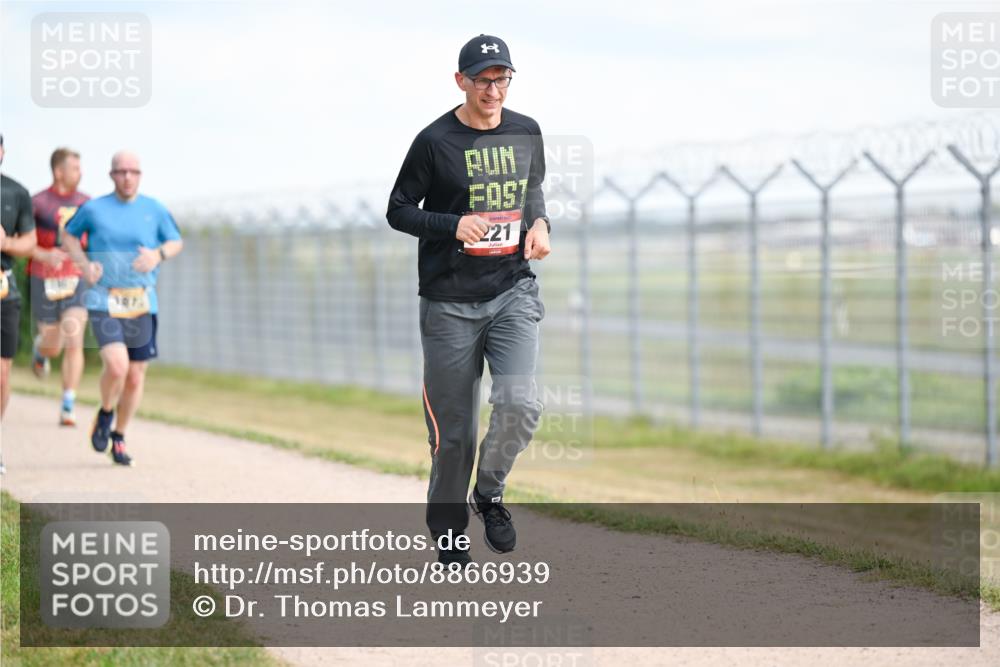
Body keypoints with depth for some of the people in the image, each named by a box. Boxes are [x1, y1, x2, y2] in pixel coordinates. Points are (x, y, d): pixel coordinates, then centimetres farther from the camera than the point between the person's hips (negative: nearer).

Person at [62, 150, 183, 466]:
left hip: (141, 305, 3)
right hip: (104, 301, -2)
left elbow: (176, 242, 16)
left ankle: (119, 437, 26)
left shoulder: (154, 210, 4)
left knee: (135, 378, 5)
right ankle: (105, 414, 8)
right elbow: (69, 235, 17)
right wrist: (84, 264, -2)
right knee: (116, 366, -23)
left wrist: (159, 254, -7)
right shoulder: (93, 209, 1)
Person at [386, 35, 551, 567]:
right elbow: (398, 211, -1)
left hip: (512, 292, 3)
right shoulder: (435, 141, -6)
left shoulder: (526, 133, 7)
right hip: (450, 302, -3)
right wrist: (453, 225, -17)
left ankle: (489, 492, 10)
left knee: (519, 402, -18)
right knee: (454, 427, 2)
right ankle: (447, 531, 22)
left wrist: (540, 223, 2)